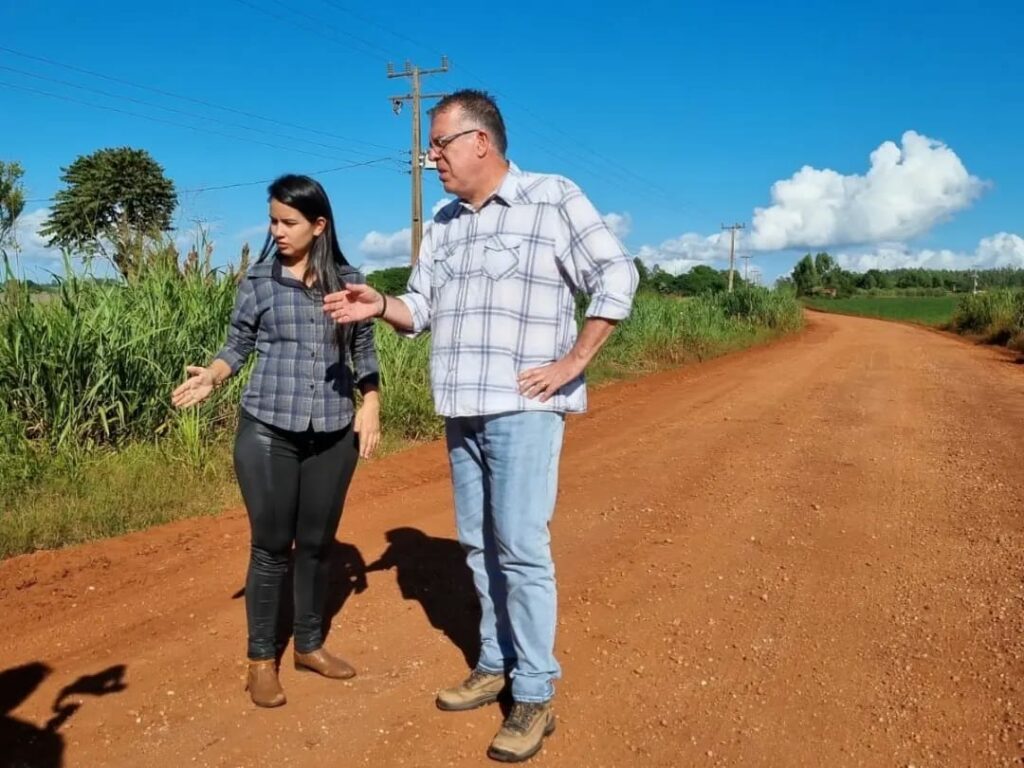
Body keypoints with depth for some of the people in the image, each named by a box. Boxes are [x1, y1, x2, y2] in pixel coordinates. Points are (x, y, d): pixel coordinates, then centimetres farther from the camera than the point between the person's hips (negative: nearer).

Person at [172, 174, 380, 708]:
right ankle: (261, 659, 21)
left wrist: (371, 406, 0)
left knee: (317, 543, 12)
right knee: (271, 546, 5)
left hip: (334, 433, 2)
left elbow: (365, 351, 9)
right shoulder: (258, 281, 0)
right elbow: (238, 345, 3)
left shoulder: (348, 280, 4)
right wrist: (210, 376, -16)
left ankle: (310, 645, 30)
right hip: (267, 431, -2)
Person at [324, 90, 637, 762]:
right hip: (462, 410, 7)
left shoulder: (554, 198, -4)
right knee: (479, 545, 13)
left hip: (524, 407, -7)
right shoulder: (445, 223, 15)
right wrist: (379, 306, -6)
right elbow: (423, 307, 15)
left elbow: (617, 277, -9)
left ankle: (536, 696, 6)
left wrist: (574, 363, -12)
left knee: (521, 550, -6)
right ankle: (496, 664, 28)